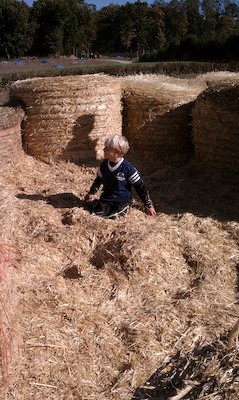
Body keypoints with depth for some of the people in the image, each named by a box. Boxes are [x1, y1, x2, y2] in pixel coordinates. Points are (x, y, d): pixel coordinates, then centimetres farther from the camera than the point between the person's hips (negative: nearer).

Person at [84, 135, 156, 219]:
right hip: (106, 198, 5)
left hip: (122, 201, -5)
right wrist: (91, 193, 11)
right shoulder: (104, 165, 1)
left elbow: (140, 187, -10)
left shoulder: (127, 168, -16)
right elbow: (98, 180, 21)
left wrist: (149, 206, -9)